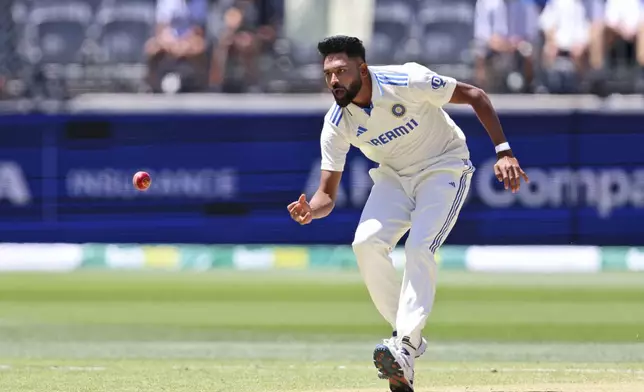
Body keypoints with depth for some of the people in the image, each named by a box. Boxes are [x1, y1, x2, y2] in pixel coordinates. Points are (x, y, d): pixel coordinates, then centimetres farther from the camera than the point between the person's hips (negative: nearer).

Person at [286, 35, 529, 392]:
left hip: (443, 168, -4)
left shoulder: (407, 82, -28)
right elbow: (328, 193, -13)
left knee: (419, 248, -24)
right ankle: (405, 332, -5)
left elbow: (474, 96, -18)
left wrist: (503, 152, -24)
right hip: (394, 177, 4)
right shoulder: (337, 123, -15)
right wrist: (311, 210, -38)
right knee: (366, 243, -19)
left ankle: (405, 349, -28)